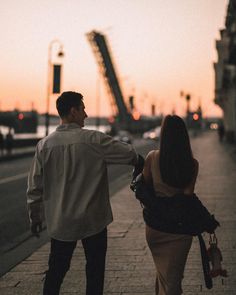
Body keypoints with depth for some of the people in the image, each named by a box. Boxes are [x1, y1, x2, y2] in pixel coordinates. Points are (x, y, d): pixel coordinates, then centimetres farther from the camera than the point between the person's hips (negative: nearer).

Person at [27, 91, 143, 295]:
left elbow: (35, 187, 2)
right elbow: (130, 155, -6)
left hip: (59, 223, 3)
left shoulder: (45, 145, -2)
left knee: (56, 271, 15)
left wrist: (35, 217, 13)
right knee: (95, 271, 12)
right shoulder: (94, 140, -13)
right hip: (93, 220, -3)